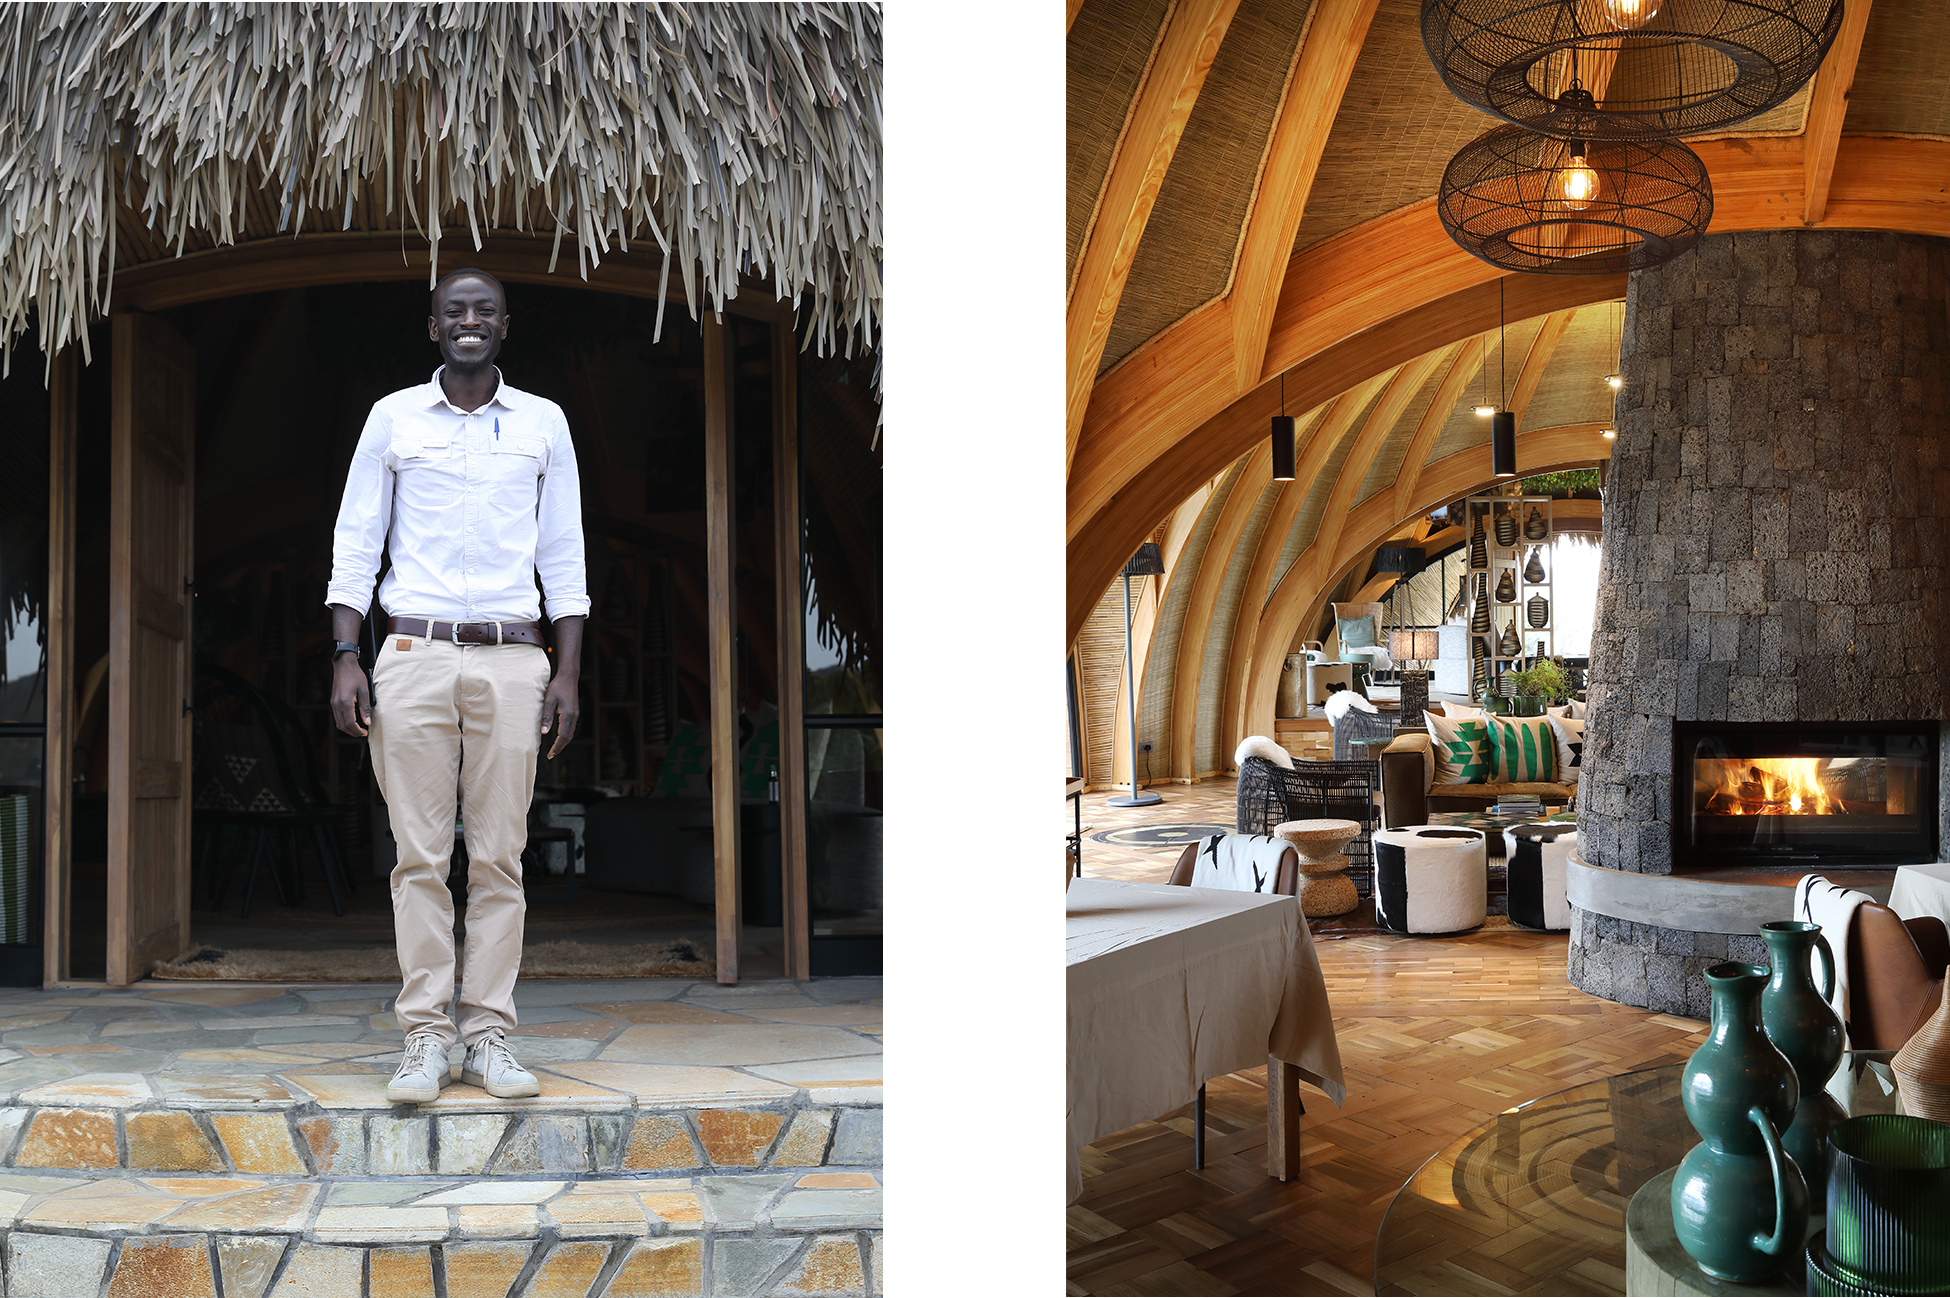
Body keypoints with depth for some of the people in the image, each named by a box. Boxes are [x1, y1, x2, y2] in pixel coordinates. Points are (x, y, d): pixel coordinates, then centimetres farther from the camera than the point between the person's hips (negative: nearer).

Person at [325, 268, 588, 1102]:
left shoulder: (544, 422, 11)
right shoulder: (393, 417, 9)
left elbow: (563, 554, 10)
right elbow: (356, 545, 8)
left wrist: (568, 674, 2)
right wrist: (345, 660, -2)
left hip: (513, 659, 1)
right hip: (415, 652, 0)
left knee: (499, 854, 1)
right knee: (421, 854, -1)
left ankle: (489, 1035, 9)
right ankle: (424, 1036, 7)